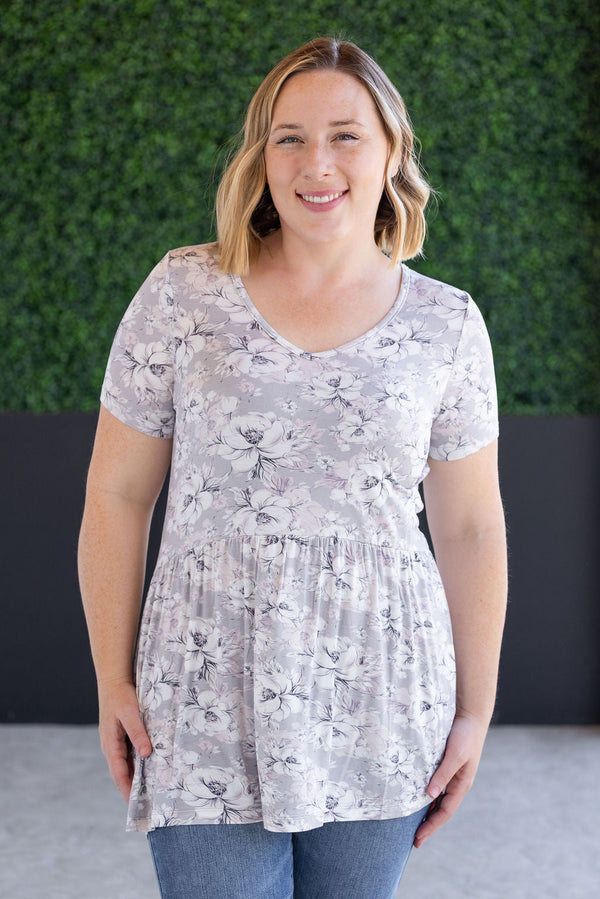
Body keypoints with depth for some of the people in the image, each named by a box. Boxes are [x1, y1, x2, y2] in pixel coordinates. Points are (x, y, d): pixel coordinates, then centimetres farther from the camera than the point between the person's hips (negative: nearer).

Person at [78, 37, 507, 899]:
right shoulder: (183, 294, -3)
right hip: (210, 711, -1)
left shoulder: (447, 325, 0)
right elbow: (117, 495, 1)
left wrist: (475, 710, 5)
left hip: (382, 715, 2)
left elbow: (471, 527, 5)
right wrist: (113, 681, 0)